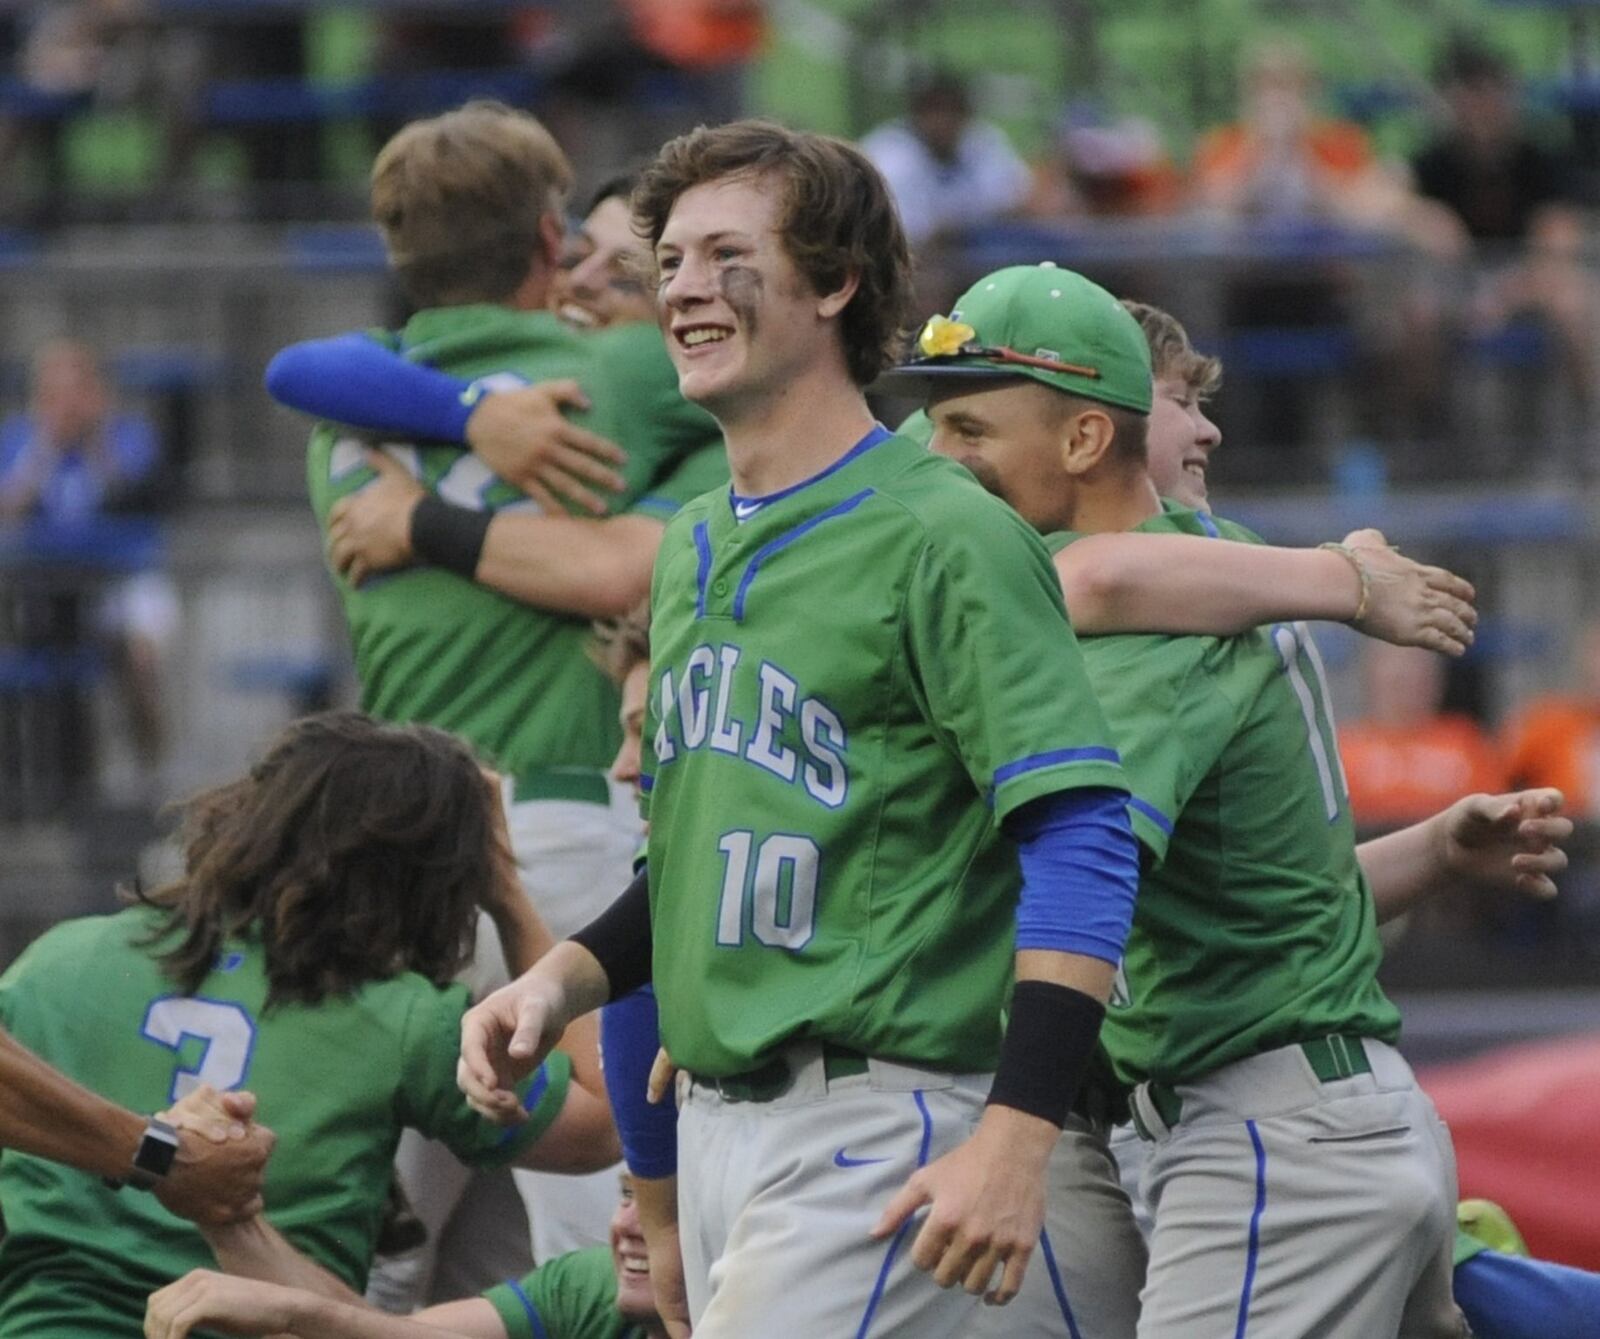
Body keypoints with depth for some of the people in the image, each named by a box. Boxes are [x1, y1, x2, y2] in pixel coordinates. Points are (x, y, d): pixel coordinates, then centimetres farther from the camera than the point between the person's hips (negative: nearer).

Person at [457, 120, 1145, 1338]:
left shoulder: (941, 535, -10)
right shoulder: (694, 551, 17)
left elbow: (1081, 839, -17)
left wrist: (1014, 1142, -25)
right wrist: (560, 985, 9)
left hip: (875, 1122, -8)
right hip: (716, 1125, 9)